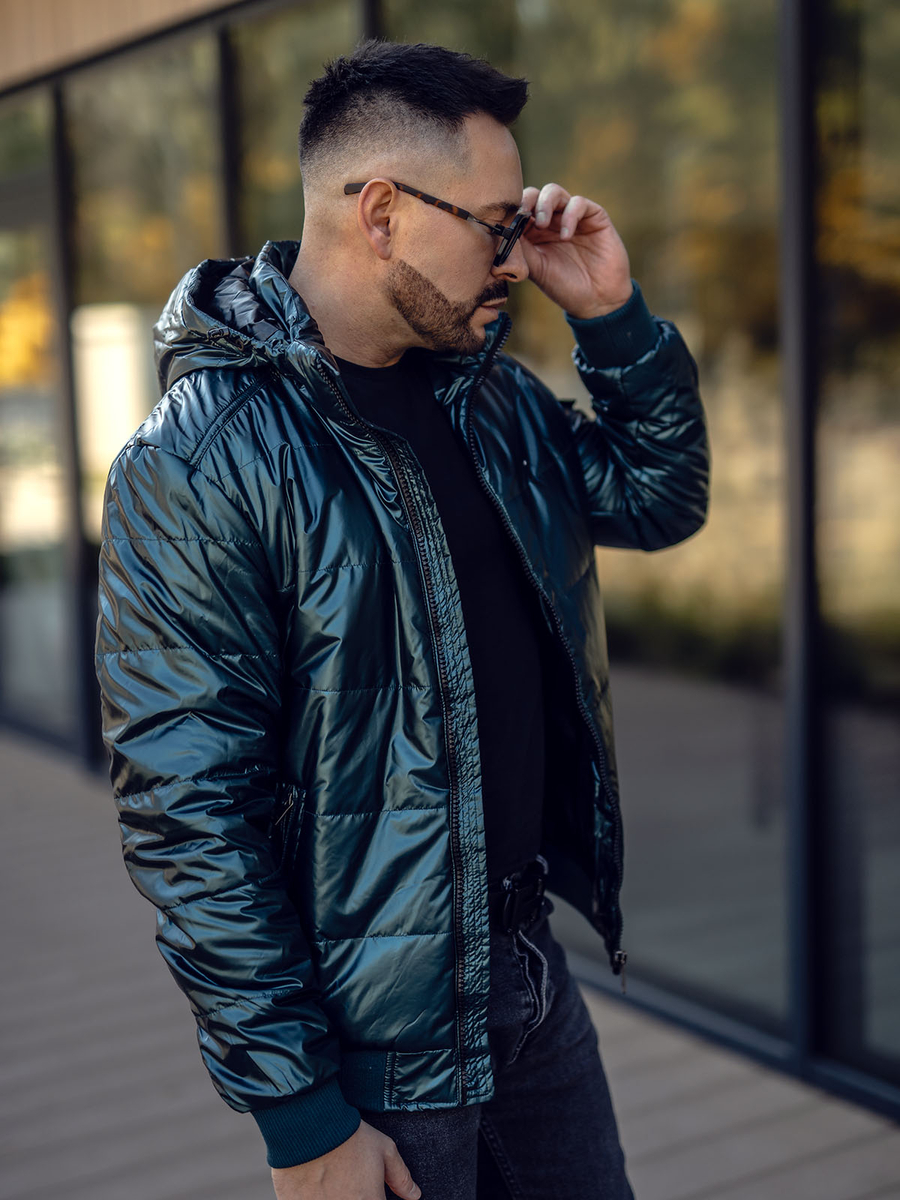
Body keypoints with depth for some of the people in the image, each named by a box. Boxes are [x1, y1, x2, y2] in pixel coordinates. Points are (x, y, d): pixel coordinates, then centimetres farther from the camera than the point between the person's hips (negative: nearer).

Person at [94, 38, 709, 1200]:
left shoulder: (488, 394, 3)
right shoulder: (197, 464, -21)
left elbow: (660, 499, 15)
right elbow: (186, 818, -21)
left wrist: (614, 316, -2)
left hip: (530, 959, 7)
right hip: (384, 1032, -7)